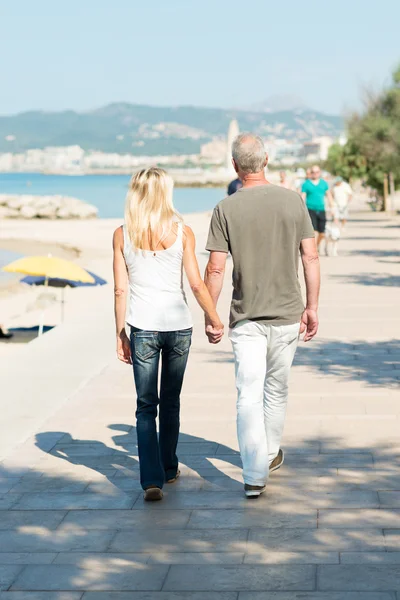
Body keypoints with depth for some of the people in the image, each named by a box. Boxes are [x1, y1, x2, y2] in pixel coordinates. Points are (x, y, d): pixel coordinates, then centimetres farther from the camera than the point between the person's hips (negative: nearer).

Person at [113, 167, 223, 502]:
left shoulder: (123, 235, -1)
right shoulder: (182, 232, -4)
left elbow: (121, 290, -1)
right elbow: (197, 284, -4)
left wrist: (120, 334, 7)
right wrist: (215, 321, 7)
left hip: (142, 328, 0)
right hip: (178, 326, 1)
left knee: (146, 406, 4)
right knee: (171, 402, 17)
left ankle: (152, 479, -8)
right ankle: (169, 469, 30)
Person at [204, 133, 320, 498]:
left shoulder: (226, 209, -8)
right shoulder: (293, 201, -2)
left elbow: (215, 269, -8)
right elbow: (311, 257, -1)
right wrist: (312, 307, 7)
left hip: (246, 318, -2)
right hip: (287, 314, 2)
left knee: (249, 395, -1)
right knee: (277, 389, 20)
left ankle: (254, 476, -6)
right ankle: (270, 454, 36)